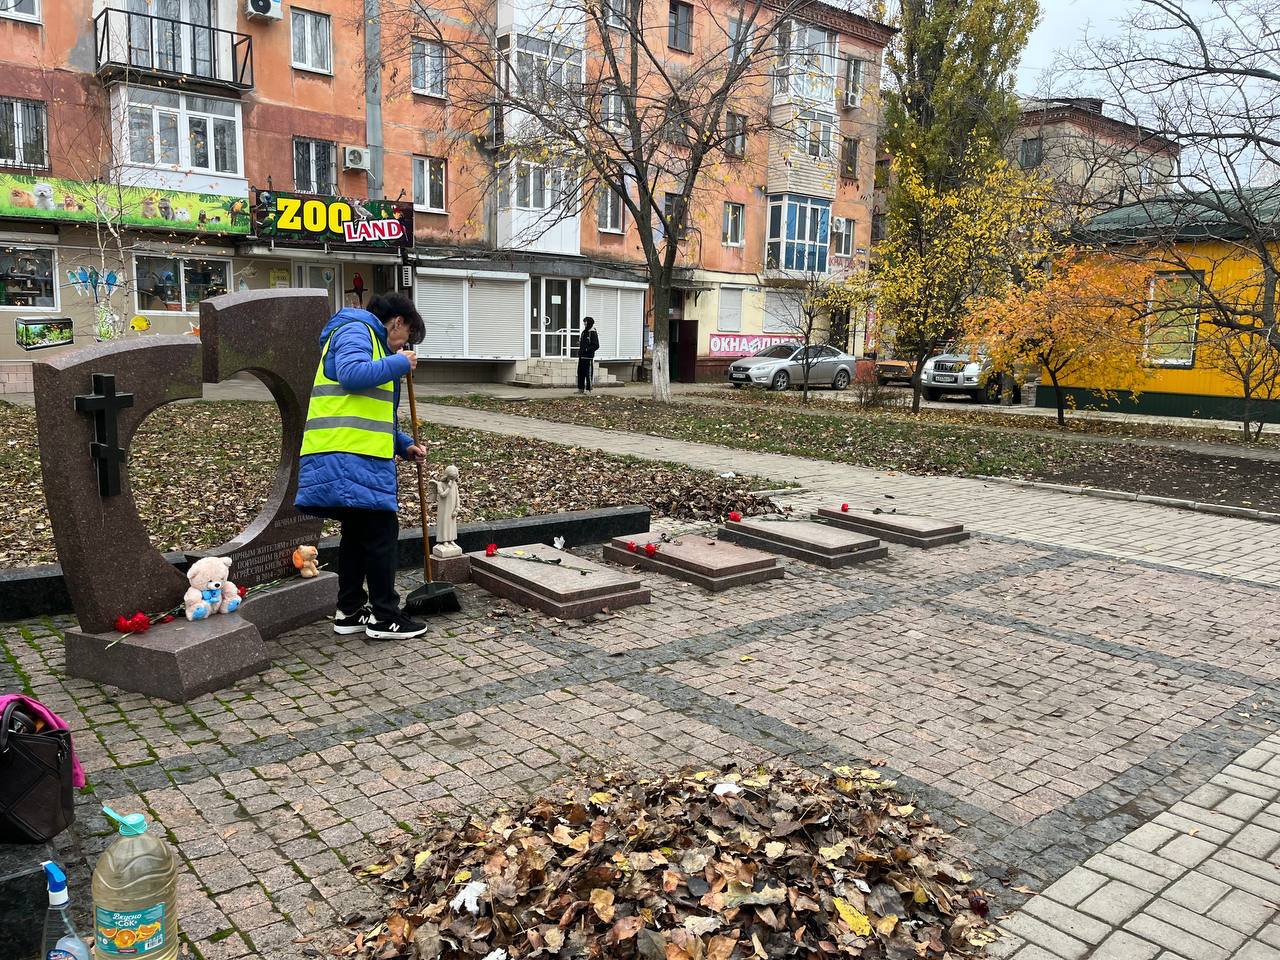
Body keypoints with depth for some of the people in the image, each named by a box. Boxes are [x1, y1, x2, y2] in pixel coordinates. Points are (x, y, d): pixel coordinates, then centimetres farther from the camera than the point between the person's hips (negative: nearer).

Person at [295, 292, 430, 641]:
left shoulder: (372, 341, 28)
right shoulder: (356, 331, -3)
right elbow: (351, 374, -24)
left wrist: (404, 445, 23)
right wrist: (399, 363, -11)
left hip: (351, 458, 11)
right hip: (352, 457, -11)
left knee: (358, 532, 15)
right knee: (381, 533, -6)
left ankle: (350, 611, 23)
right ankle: (385, 618, 1)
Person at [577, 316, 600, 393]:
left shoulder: (593, 333, -8)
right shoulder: (584, 332, 17)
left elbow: (596, 345, -14)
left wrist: (587, 349, -19)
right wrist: (580, 350, 12)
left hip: (588, 356, -8)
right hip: (581, 356, 8)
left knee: (588, 374, -5)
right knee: (580, 373, 10)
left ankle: (588, 389, 0)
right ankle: (580, 388, 17)